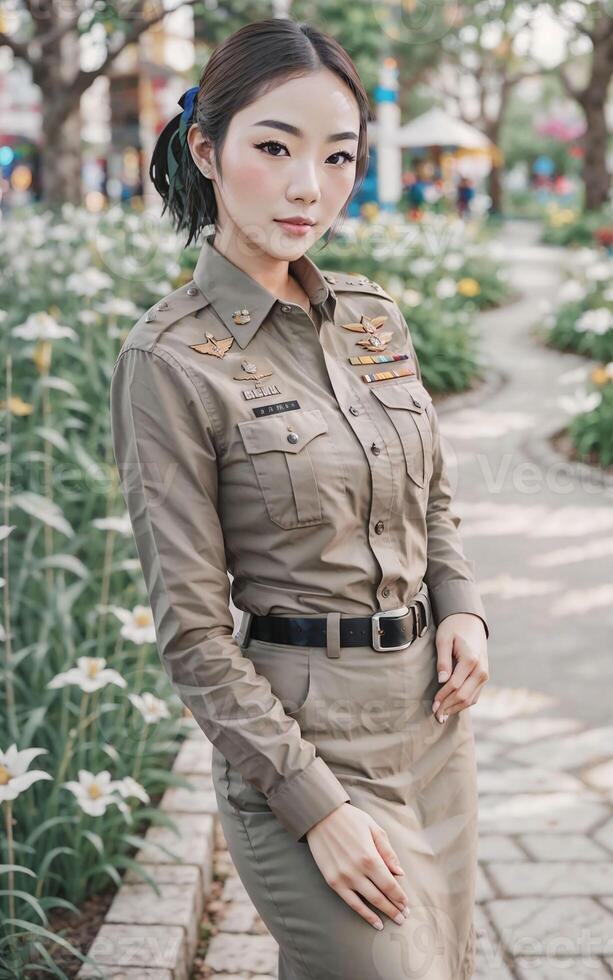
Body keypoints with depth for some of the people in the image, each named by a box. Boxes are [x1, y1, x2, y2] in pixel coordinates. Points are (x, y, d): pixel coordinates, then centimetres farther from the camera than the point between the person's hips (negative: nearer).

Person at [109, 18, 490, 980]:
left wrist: (463, 609, -2)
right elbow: (192, 628, -14)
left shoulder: (375, 315, 4)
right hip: (301, 735, -7)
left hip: (433, 712, 7)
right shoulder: (169, 360, -14)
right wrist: (314, 804, -15)